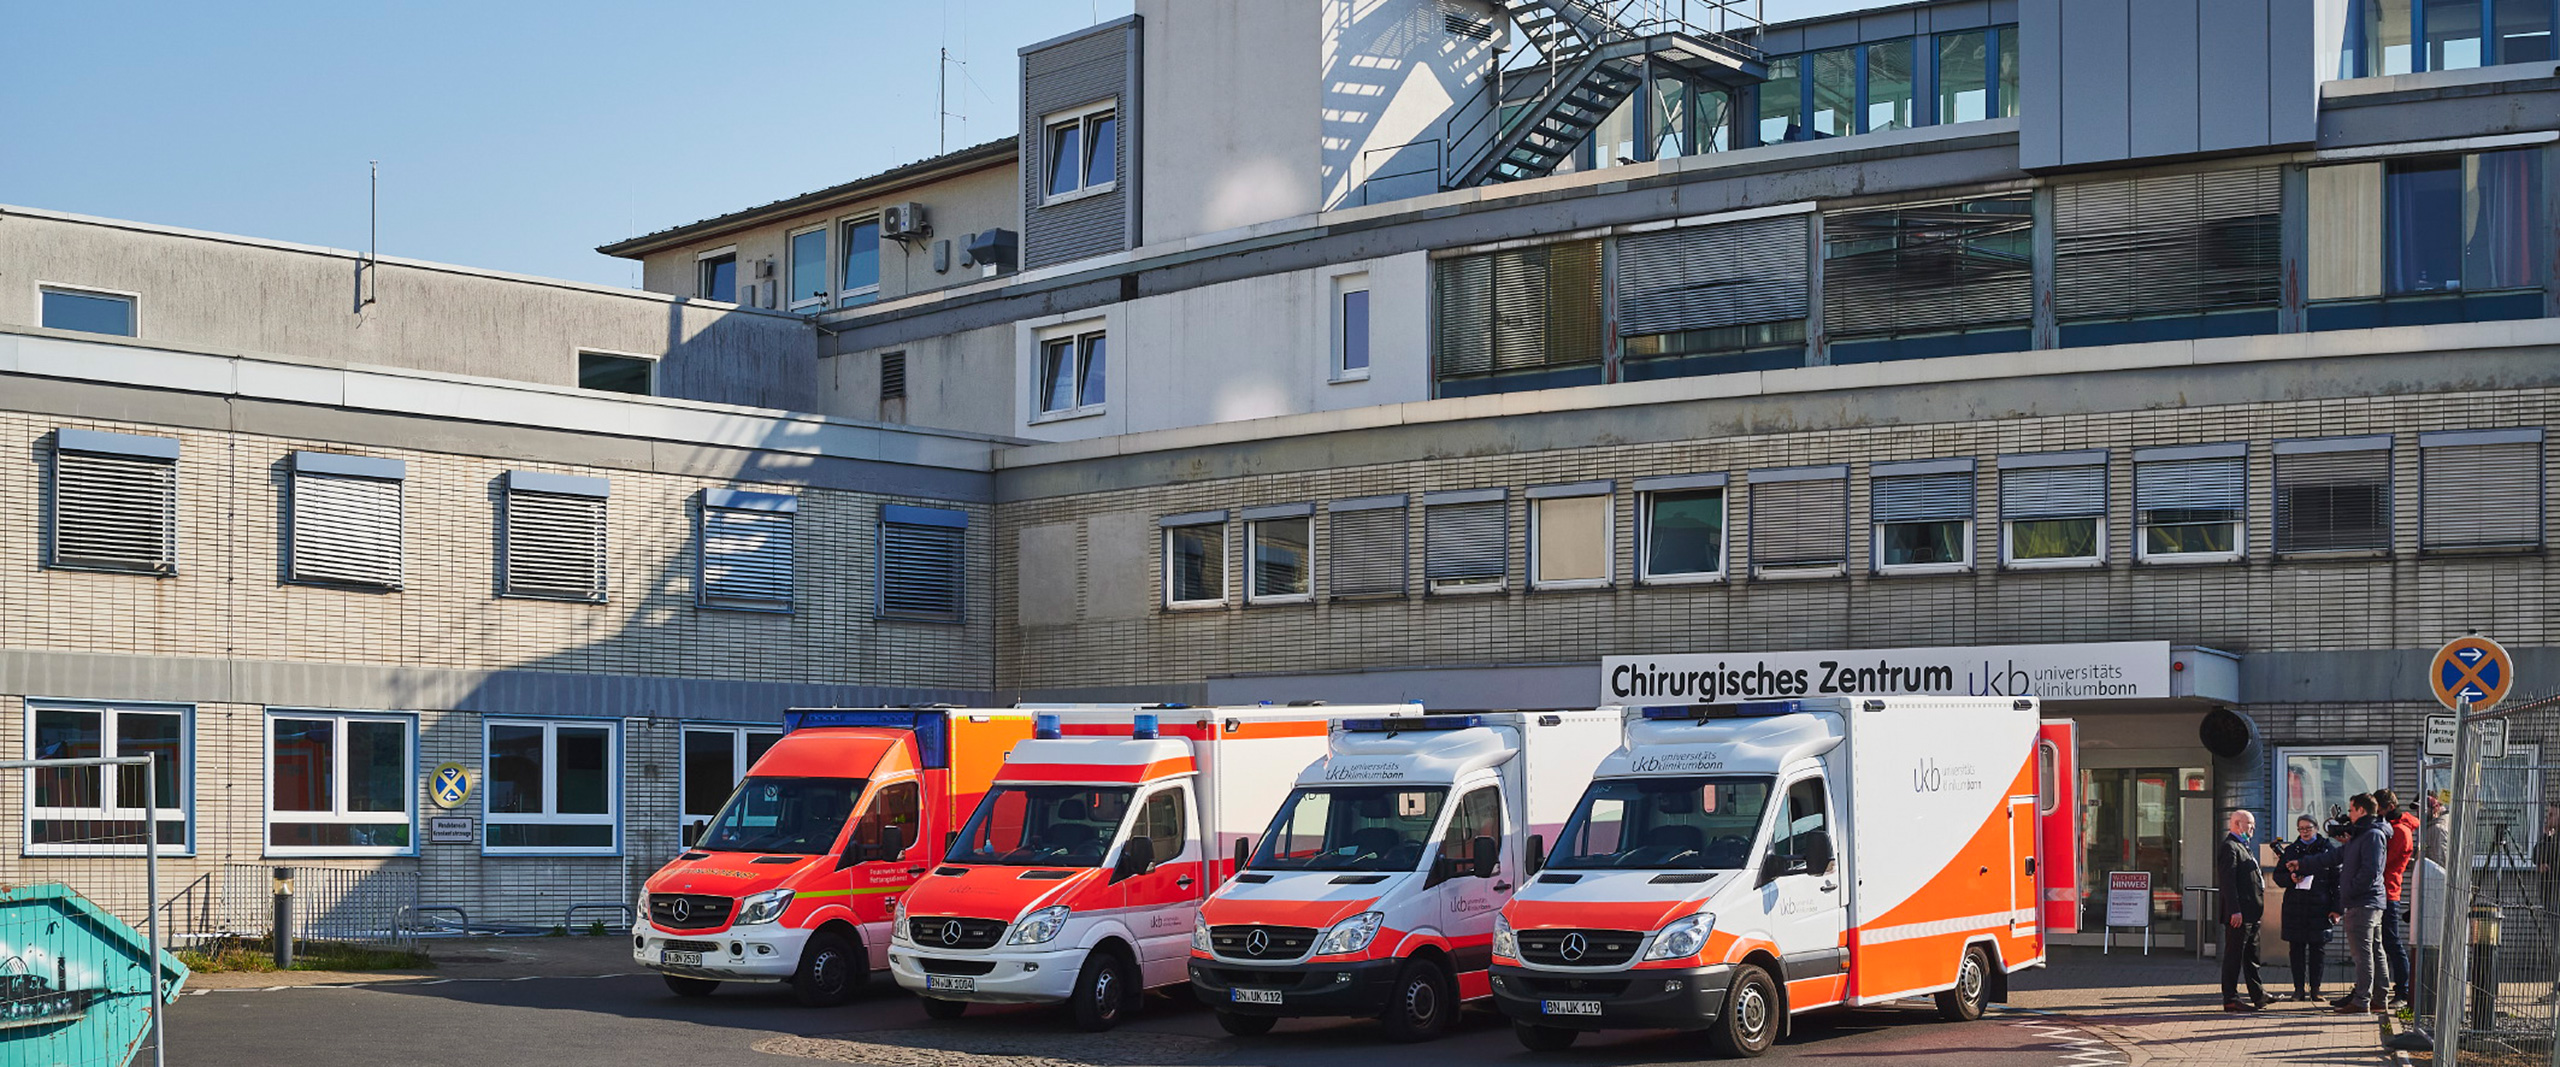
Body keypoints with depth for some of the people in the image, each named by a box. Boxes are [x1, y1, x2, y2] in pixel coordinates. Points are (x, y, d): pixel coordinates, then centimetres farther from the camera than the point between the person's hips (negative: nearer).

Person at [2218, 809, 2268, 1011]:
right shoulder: (2230, 847, -12)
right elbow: (2228, 881, -19)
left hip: (2251, 913, 10)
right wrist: (2235, 911, -24)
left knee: (2252, 956, 15)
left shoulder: (2245, 846, 21)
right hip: (2239, 913, -10)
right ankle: (2230, 999, -3)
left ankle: (2258, 995, 22)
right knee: (2234, 956, -6)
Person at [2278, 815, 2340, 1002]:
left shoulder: (2328, 849, 5)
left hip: (2319, 907, -2)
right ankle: (2299, 988, 5)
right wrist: (2291, 879, -8)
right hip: (2295, 907, 2)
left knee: (2318, 948, 0)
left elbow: (2337, 881, 3)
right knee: (2296, 948, 1)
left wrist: (2336, 909, -4)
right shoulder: (2291, 850, 13)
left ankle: (2315, 988, 7)